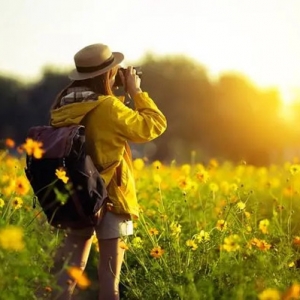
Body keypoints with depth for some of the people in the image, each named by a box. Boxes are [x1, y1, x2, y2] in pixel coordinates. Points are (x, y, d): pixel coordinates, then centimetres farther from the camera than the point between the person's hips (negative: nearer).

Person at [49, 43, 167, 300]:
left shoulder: (63, 106, 0)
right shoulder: (107, 107, -20)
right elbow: (155, 125, -10)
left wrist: (118, 95, 10)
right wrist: (136, 91, -2)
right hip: (110, 197, -7)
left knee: (71, 265, 13)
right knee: (109, 270, 1)